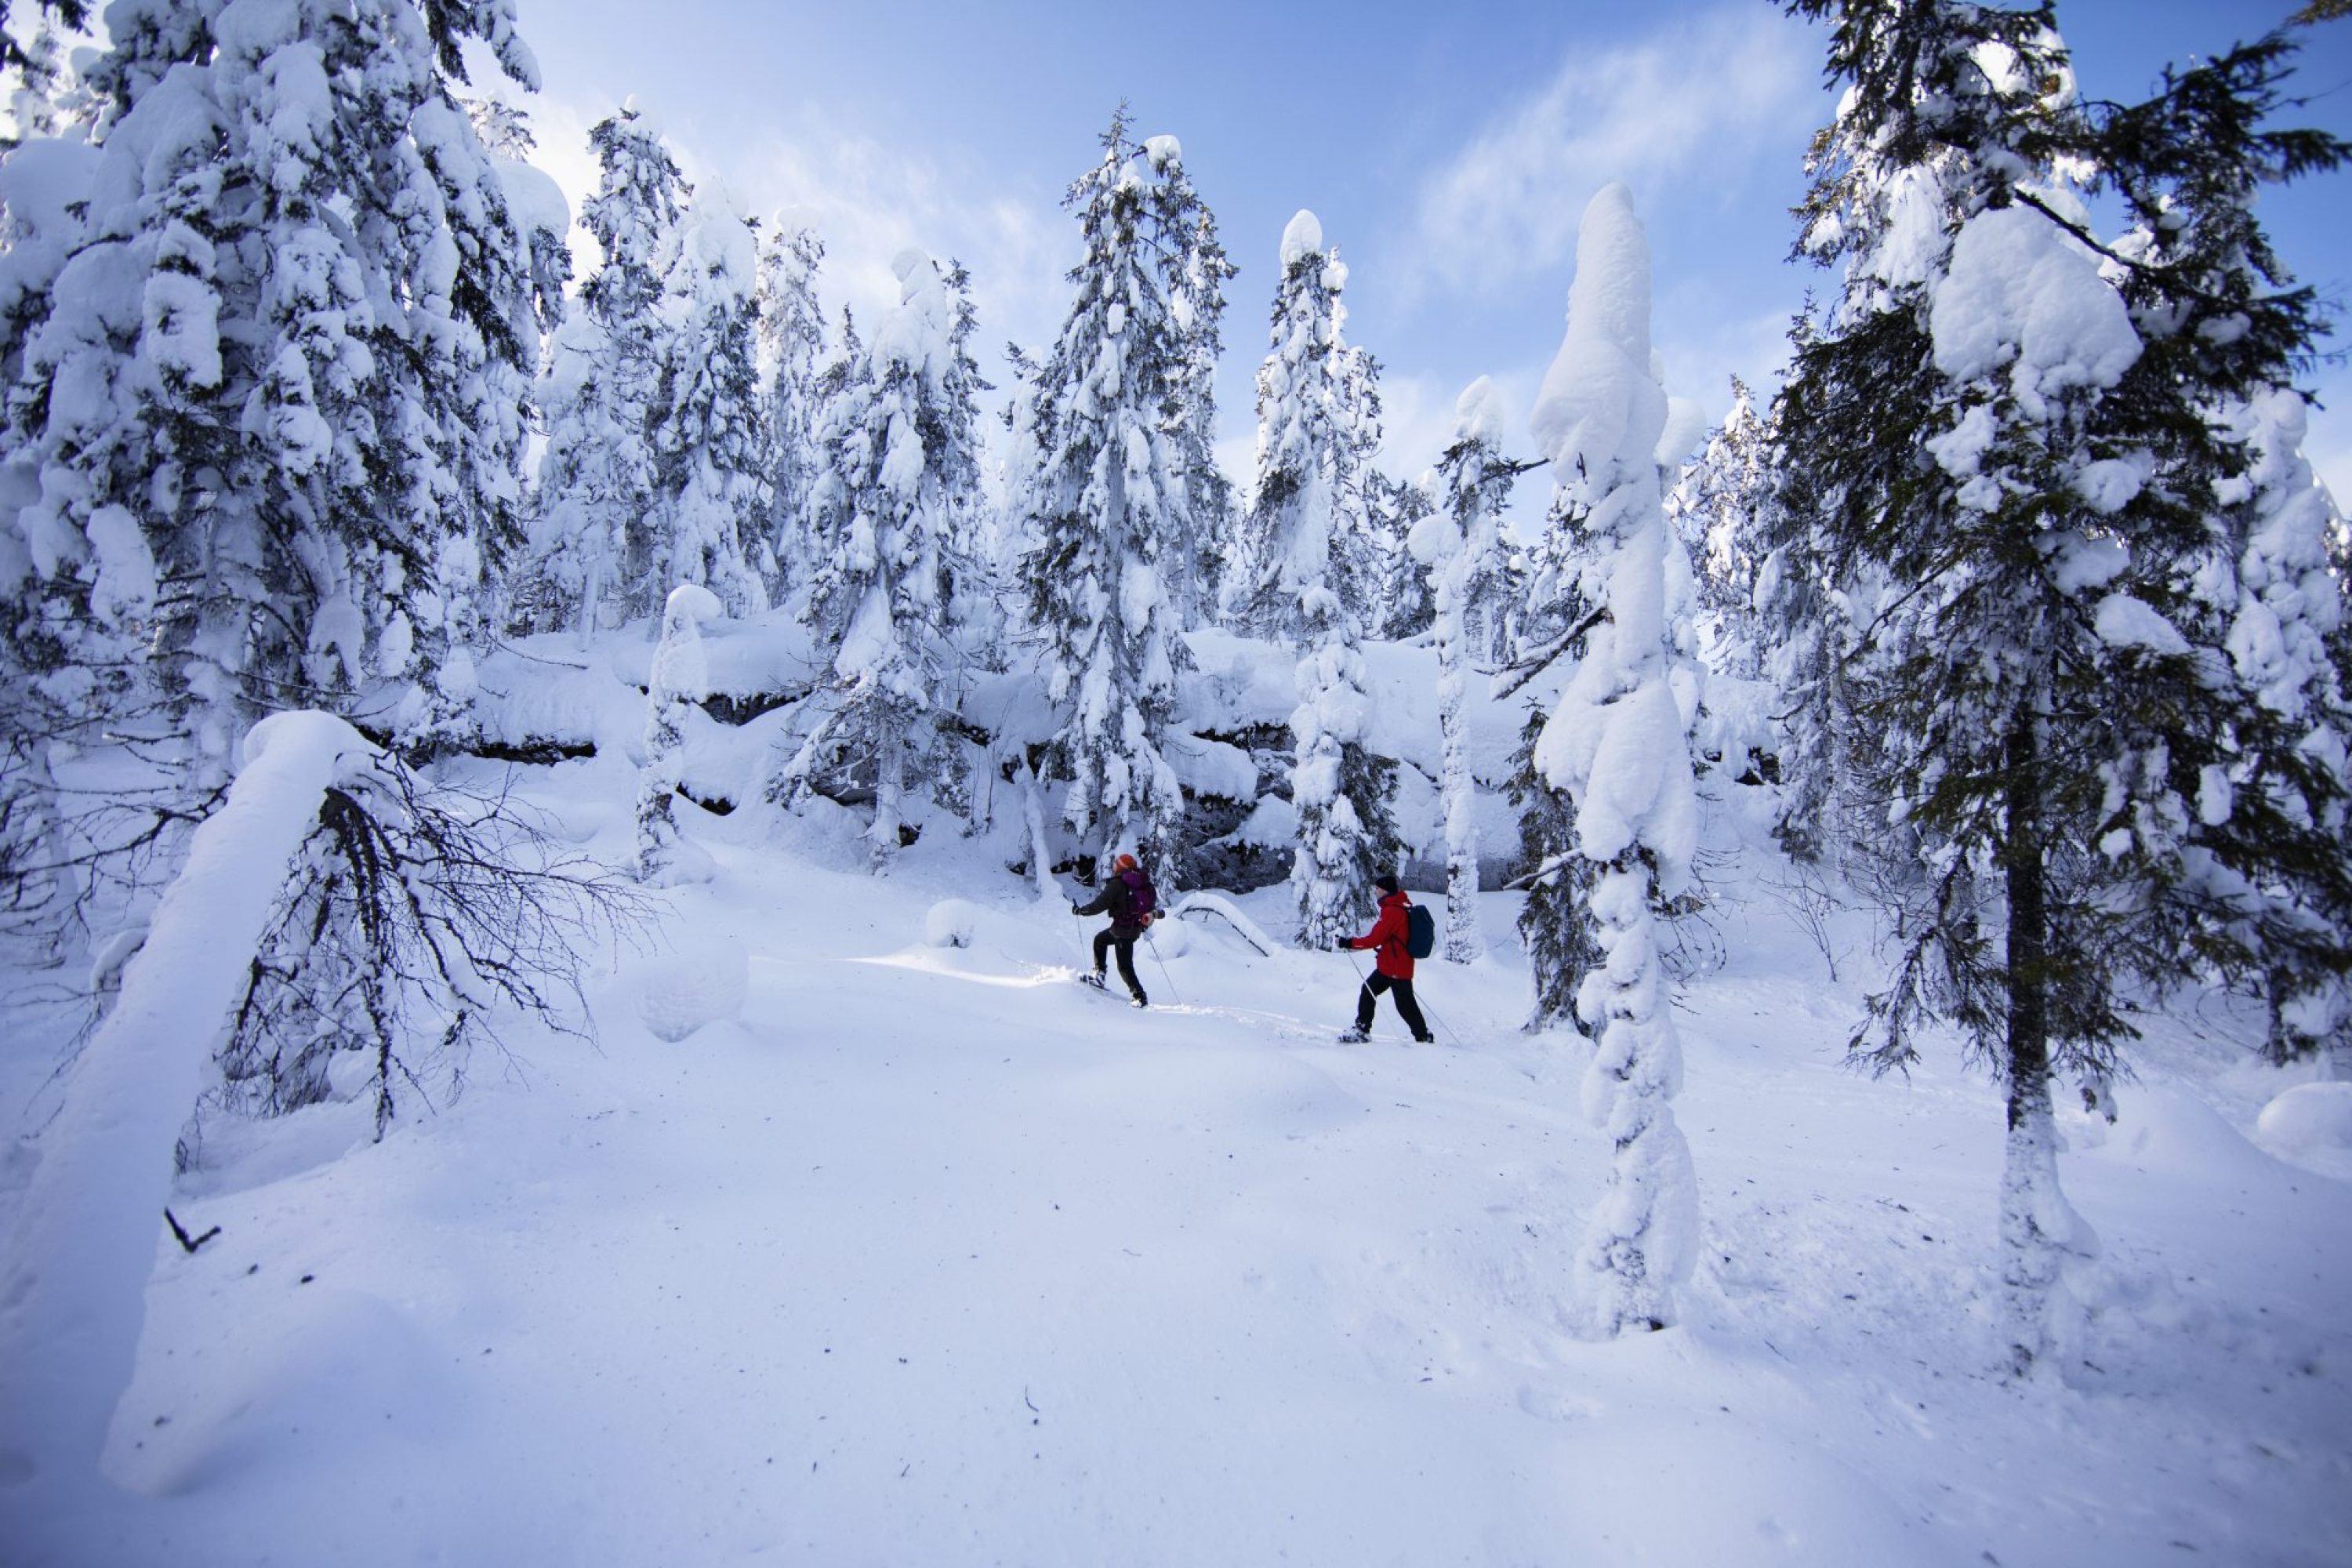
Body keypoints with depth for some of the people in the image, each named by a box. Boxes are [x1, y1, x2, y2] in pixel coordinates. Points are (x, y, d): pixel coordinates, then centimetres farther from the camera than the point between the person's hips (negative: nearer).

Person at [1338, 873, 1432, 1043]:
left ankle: (1424, 1038, 9)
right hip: (1389, 965, 10)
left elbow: (1374, 939, -21)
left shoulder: (1392, 911, -20)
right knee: (1368, 991, 13)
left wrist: (1348, 942, -15)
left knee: (1405, 1005, -1)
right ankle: (1362, 1029, 18)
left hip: (1396, 968, -10)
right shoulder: (1401, 907, 10)